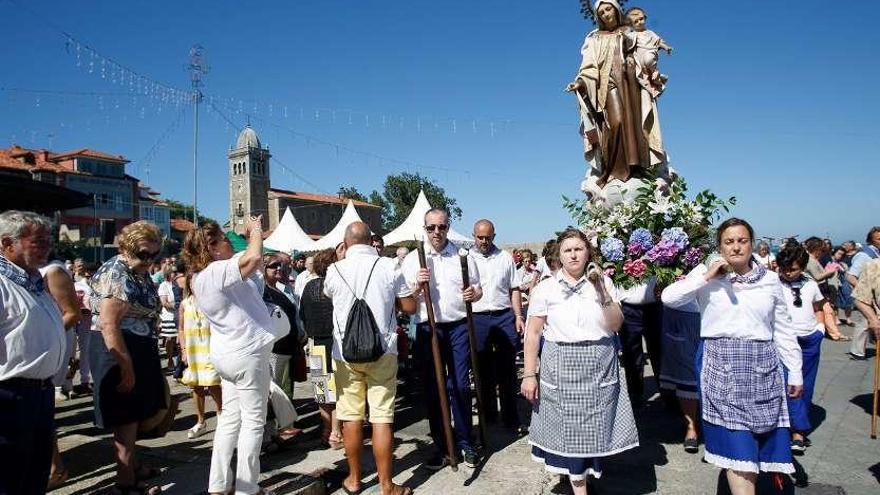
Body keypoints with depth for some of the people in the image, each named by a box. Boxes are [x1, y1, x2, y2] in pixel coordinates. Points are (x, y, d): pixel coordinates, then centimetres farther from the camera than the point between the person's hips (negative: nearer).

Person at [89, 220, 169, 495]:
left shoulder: (139, 272, 11)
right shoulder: (116, 275, -19)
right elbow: (109, 325, -26)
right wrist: (126, 367, -26)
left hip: (138, 349, 10)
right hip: (120, 352, -10)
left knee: (135, 413, 19)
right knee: (126, 417, -1)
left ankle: (132, 467, 33)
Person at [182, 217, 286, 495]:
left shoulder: (201, 277, 10)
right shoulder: (218, 271, -21)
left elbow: (249, 264, 20)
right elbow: (254, 258, -36)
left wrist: (251, 234, 12)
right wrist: (255, 230, -18)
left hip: (227, 353, 10)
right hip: (247, 353, -10)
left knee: (230, 417, 15)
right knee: (253, 421, 2)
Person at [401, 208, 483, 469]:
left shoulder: (463, 255, 8)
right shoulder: (412, 259, 6)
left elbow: (478, 289, 13)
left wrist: (474, 294, -10)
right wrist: (417, 285, -14)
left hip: (458, 326, 0)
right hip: (428, 329, 1)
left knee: (460, 386, 1)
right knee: (432, 388, 6)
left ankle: (465, 443, 17)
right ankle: (441, 447, 18)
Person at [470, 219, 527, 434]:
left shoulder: (505, 257, 9)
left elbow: (514, 289, 11)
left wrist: (519, 316, 2)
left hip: (505, 317, 1)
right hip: (477, 319, -1)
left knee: (507, 370, 4)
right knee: (484, 370, 9)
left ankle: (511, 418, 12)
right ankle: (488, 413, 23)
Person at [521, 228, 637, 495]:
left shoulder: (603, 282, 4)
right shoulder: (546, 288, 0)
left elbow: (615, 325, -4)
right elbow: (533, 333, -1)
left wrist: (602, 291, -15)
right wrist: (529, 374, -5)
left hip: (599, 368, 1)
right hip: (561, 368, -1)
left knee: (595, 428, 9)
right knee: (570, 429, 5)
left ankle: (589, 468, 35)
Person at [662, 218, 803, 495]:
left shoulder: (770, 279, 7)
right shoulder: (707, 274, 1)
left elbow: (783, 330, 12)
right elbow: (668, 297, -11)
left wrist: (795, 373, 12)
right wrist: (706, 277, -16)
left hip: (762, 367, 3)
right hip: (721, 365, -3)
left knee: (759, 436, 8)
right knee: (736, 443, -3)